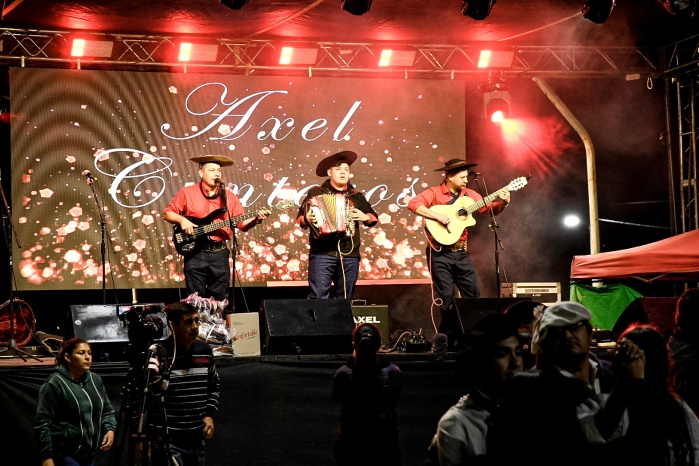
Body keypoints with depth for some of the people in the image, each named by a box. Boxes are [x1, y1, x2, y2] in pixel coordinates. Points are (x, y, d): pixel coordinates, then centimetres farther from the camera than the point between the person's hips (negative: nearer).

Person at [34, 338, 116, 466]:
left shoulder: (96, 380, 8)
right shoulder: (54, 384, -11)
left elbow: (107, 410, 19)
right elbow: (42, 423, -13)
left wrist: (110, 429, -1)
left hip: (89, 455, 7)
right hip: (63, 454, -7)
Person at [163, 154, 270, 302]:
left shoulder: (229, 196, 8)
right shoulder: (187, 193, 1)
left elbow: (242, 223, 7)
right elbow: (167, 213, 6)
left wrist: (256, 219, -12)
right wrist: (182, 220, -12)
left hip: (220, 254, 2)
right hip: (195, 253, -2)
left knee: (220, 299, 5)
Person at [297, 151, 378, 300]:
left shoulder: (356, 196, 15)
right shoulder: (316, 192, 6)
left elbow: (373, 216, 22)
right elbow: (300, 217, 5)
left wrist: (365, 217, 1)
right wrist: (307, 219, -16)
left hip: (350, 254, 4)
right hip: (322, 253, -3)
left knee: (344, 299, 7)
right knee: (318, 297, -10)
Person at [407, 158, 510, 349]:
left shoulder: (469, 195, 11)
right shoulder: (434, 193, -6)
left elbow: (490, 208, 12)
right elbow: (413, 204, -21)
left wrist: (503, 203, -8)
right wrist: (437, 216, -27)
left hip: (461, 253, 5)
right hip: (440, 254, -5)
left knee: (473, 295, 4)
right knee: (447, 299, -2)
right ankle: (454, 338, 8)